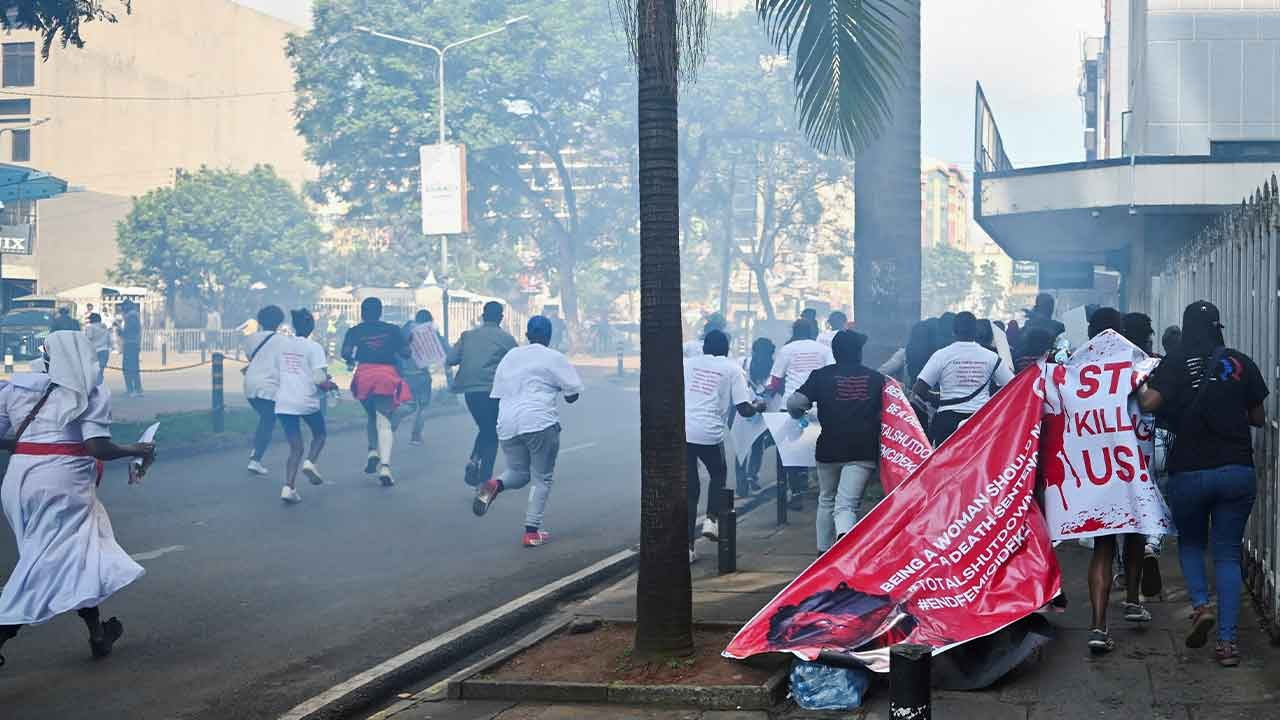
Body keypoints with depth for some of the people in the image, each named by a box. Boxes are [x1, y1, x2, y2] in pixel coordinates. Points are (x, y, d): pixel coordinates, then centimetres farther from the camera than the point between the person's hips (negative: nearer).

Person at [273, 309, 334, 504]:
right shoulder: (314, 347, -9)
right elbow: (319, 380, -15)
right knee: (319, 435, 23)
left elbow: (275, 375, 9)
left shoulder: (281, 344, 5)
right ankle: (310, 462, -4)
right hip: (308, 401, -4)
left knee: (295, 447, 8)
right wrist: (330, 385, 5)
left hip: (283, 402, 4)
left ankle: (289, 487, -8)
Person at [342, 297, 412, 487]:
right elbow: (406, 353, 6)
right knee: (384, 422, -5)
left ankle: (373, 451, 5)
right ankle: (385, 465, -20)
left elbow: (346, 352, -4)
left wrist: (350, 361, 17)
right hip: (388, 375, -1)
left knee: (371, 416, 25)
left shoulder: (355, 331, 8)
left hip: (364, 376, 1)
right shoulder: (392, 330, 8)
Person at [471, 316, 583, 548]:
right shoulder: (554, 358, 2)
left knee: (518, 473, 19)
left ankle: (495, 485, -14)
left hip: (507, 425, 5)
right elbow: (572, 396, 3)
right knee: (542, 478, 6)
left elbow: (497, 394, 20)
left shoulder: (509, 357, 18)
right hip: (539, 422, -5)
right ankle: (532, 531, -1)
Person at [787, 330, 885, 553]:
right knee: (846, 505, -8)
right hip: (864, 450, 0)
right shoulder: (876, 378, 7)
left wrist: (799, 413, 15)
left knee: (826, 501, 22)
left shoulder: (822, 376, 2)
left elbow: (794, 403, -7)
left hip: (830, 448, 0)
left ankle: (824, 551, 29)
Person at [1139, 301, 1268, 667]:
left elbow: (1150, 402, -19)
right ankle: (1227, 640, -1)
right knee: (1228, 553, 8)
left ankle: (1201, 604, -3)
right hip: (1237, 469, 1)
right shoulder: (1242, 363, 2)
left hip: (1189, 471, -1)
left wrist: (1139, 385, 2)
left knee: (1190, 543, 22)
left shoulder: (1175, 364, -4)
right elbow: (1258, 418, 10)